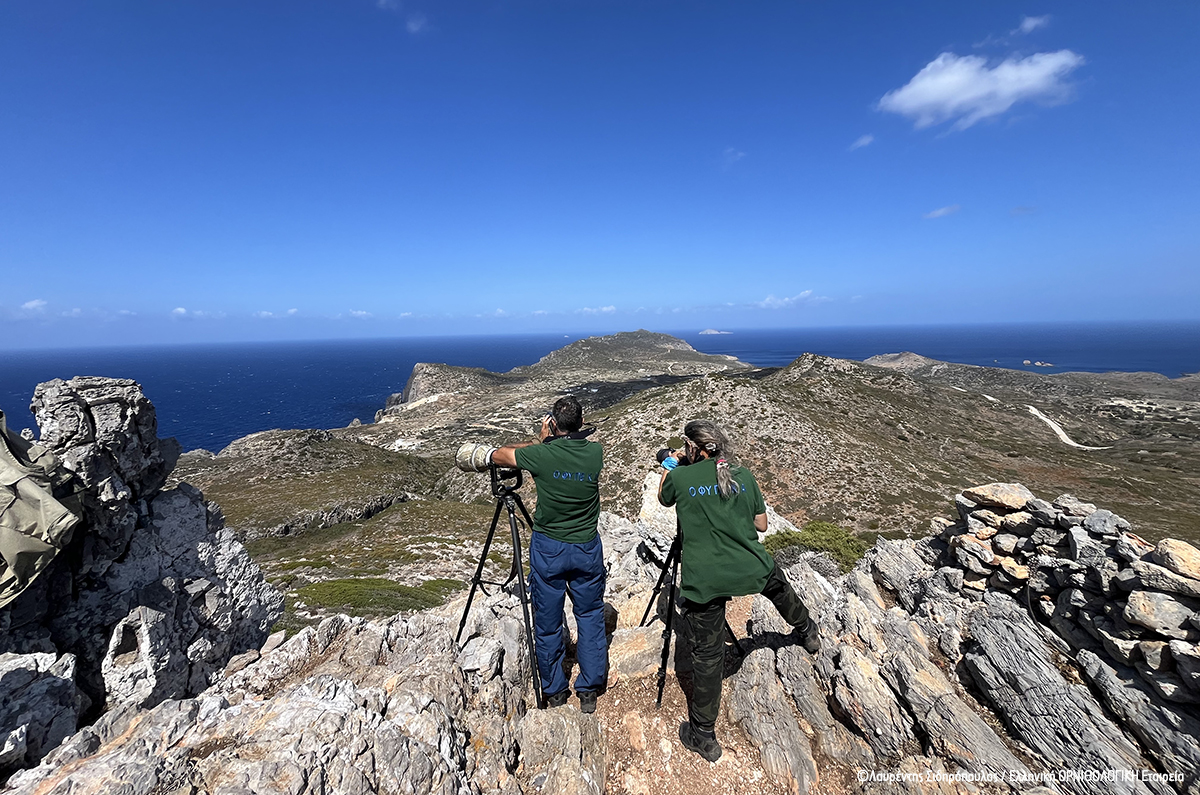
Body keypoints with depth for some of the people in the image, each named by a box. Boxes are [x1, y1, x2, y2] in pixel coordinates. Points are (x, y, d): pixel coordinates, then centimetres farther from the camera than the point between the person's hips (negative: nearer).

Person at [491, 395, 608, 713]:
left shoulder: (541, 455, -18)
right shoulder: (595, 453, -11)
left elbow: (497, 455, -2)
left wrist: (539, 441, 7)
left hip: (548, 548, -1)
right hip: (587, 547, 2)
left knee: (548, 622, 15)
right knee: (591, 617, 18)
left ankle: (554, 692, 31)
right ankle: (589, 690, 27)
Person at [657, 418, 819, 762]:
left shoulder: (680, 477, -8)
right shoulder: (743, 475, 1)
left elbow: (663, 498, 15)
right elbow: (762, 524, 10)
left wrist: (669, 465, 24)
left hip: (704, 582, -3)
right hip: (751, 569, 4)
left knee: (707, 655, 10)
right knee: (778, 584, 37)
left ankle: (703, 737, 25)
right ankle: (807, 631, 64)